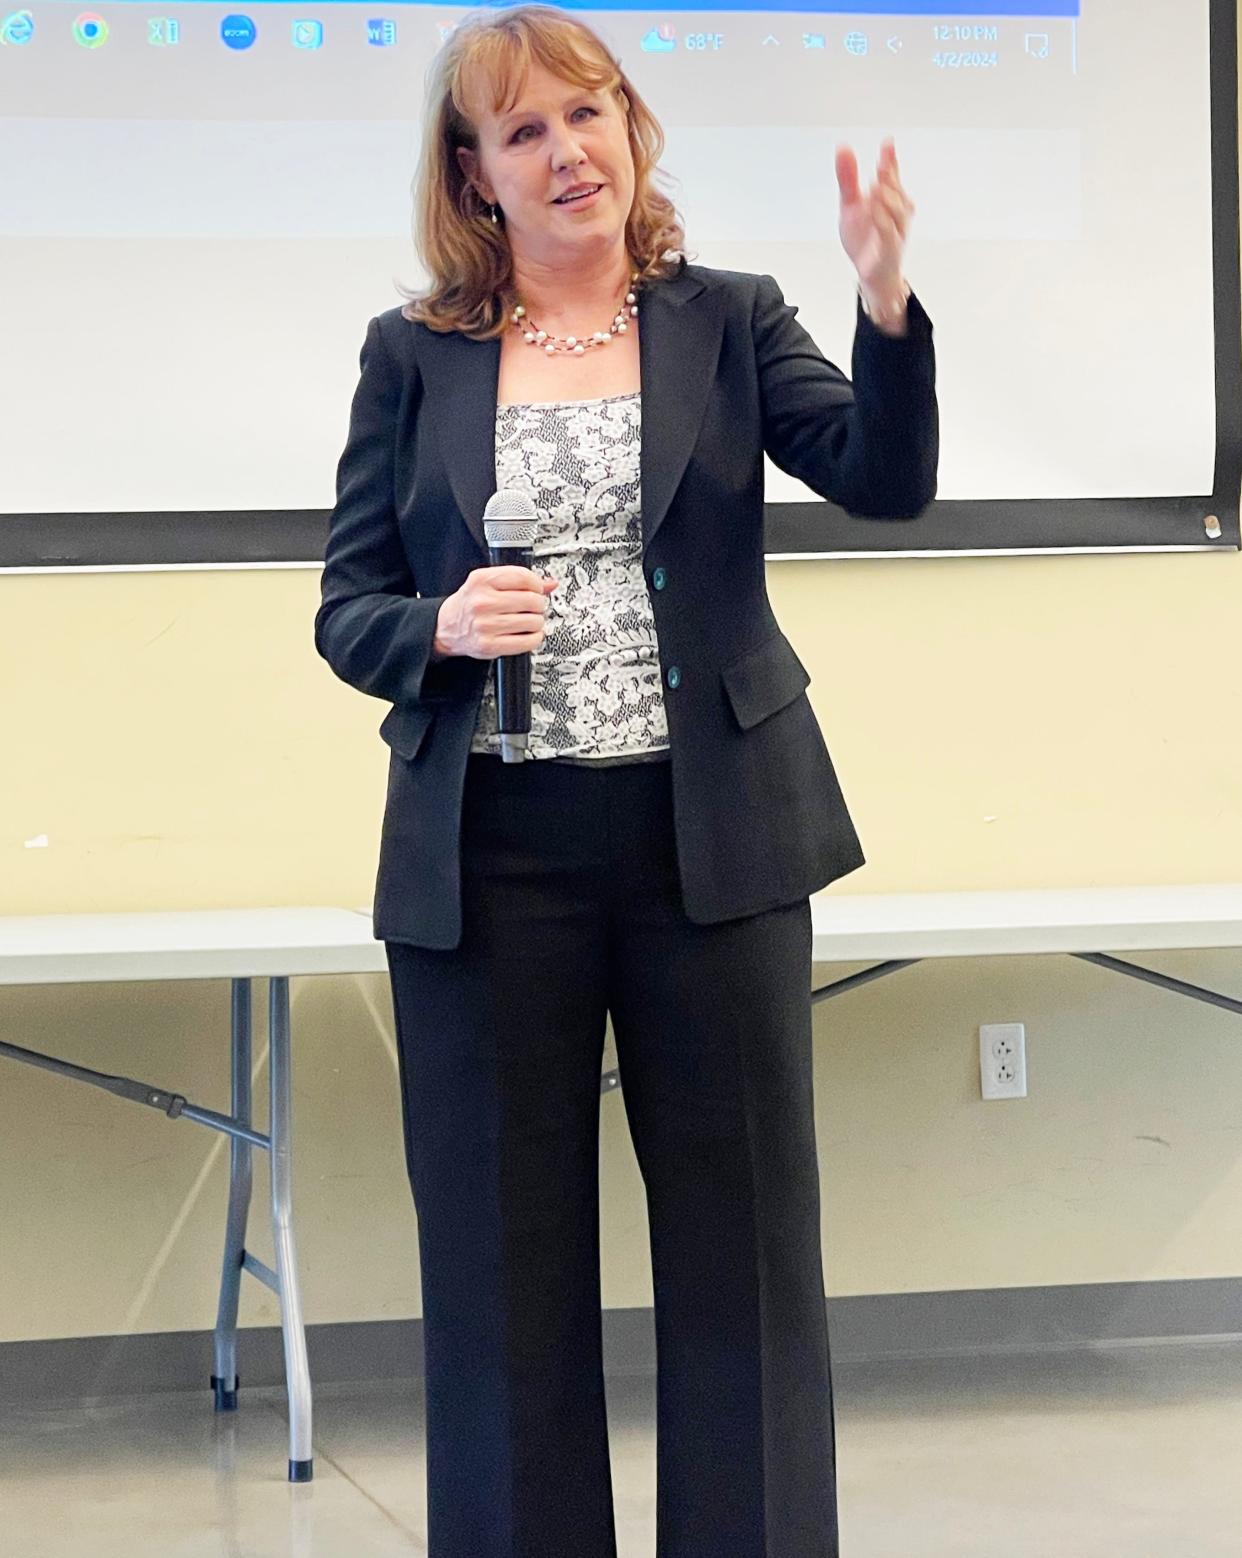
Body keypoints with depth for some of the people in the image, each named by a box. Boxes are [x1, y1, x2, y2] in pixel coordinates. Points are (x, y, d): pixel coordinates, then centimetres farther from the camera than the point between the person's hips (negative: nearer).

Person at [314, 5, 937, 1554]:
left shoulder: (727, 321, 5)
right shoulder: (413, 355, 5)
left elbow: (883, 480, -9)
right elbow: (346, 610, 6)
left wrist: (887, 301, -26)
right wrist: (444, 628, -16)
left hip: (711, 843, 0)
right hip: (489, 857, 0)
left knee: (745, 1244, 6)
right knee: (502, 1262, 7)